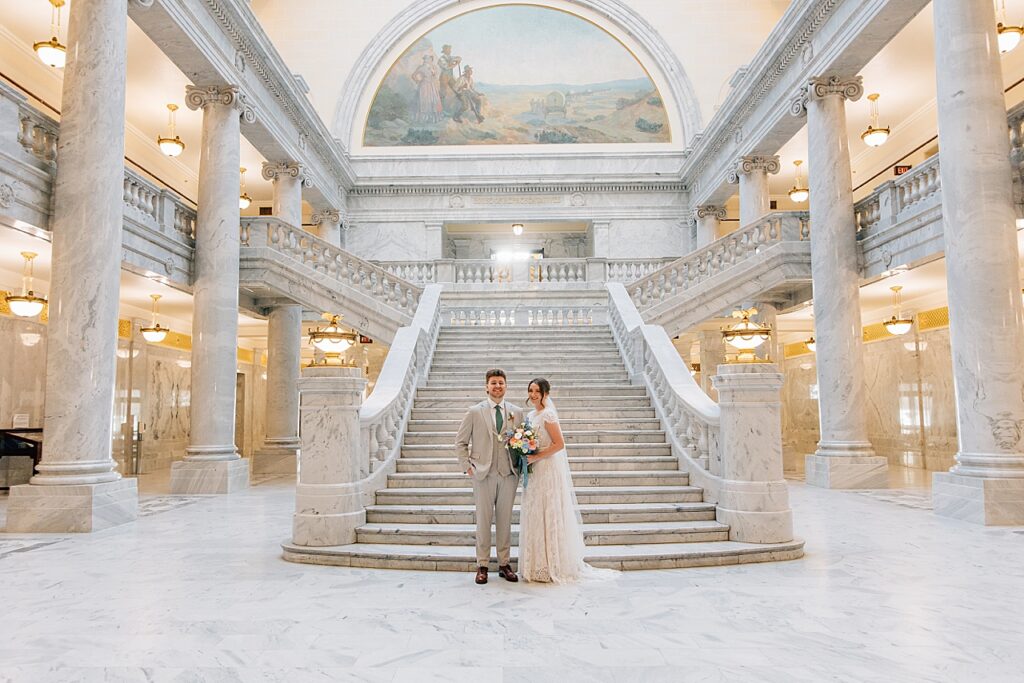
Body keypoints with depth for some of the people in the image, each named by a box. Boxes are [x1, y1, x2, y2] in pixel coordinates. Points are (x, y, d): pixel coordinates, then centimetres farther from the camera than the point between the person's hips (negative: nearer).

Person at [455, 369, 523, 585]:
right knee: (483, 520, 3)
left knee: (505, 520, 8)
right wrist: (466, 467, -2)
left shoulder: (516, 412, 7)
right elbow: (460, 441, 5)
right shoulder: (475, 412, 1)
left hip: (508, 474, 2)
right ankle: (482, 566, 13)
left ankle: (505, 564, 18)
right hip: (483, 474, -2)